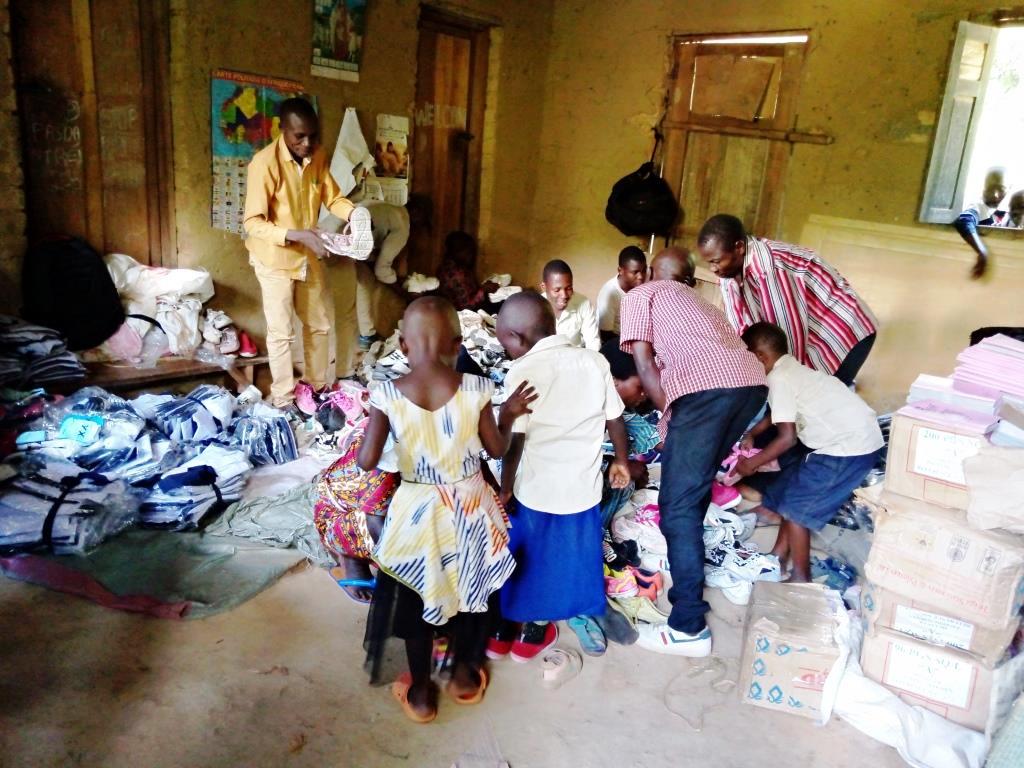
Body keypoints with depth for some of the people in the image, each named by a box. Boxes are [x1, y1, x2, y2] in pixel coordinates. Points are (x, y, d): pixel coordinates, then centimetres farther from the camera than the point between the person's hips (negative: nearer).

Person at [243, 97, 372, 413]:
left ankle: (318, 386, 33)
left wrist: (354, 212, -15)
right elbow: (252, 222, -23)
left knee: (319, 325, 15)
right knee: (281, 333, 2)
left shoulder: (318, 156, -3)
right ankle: (284, 401, 15)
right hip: (275, 259, -6)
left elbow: (333, 198, 7)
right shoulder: (264, 162, -22)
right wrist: (296, 235, -35)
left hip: (309, 256, 6)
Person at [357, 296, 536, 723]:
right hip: (469, 507, 1)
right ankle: (464, 675, 42)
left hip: (418, 510, -1)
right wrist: (509, 413, 12)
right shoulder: (475, 389, -14)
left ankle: (420, 691, 35)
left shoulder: (388, 394, -16)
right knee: (469, 591, 23)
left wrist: (374, 417, 2)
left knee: (417, 598, 19)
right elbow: (496, 449, -5)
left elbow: (366, 461, -15)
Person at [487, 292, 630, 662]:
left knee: (527, 554, 18)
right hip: (583, 486, 3)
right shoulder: (595, 361, -2)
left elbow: (514, 440, -14)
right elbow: (616, 420, 5)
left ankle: (508, 625, 33)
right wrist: (621, 461, 20)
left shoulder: (522, 372, -14)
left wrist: (505, 488, -2)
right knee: (568, 555, 19)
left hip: (536, 488, -3)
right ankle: (536, 627, 33)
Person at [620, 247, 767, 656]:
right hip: (752, 381, 8)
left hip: (705, 387, -7)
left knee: (678, 505, -2)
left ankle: (689, 628, 0)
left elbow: (645, 363, 8)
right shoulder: (698, 300, 39)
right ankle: (686, 557, 44)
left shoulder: (640, 295, 20)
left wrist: (669, 415, 15)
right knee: (696, 481, 28)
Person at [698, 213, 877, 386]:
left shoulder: (769, 266, -33)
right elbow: (743, 327, -5)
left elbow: (789, 329, -27)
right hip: (812, 337, 8)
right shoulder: (731, 270, -7)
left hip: (845, 332, -8)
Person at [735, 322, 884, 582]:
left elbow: (787, 438, -17)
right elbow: (776, 414, 29)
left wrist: (751, 463, -7)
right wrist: (750, 435, 18)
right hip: (860, 436, 10)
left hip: (849, 446, -10)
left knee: (796, 506, -3)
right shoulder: (792, 368, 14)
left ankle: (801, 579, 8)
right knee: (794, 492, 18)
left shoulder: (778, 379, -15)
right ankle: (780, 554, 28)